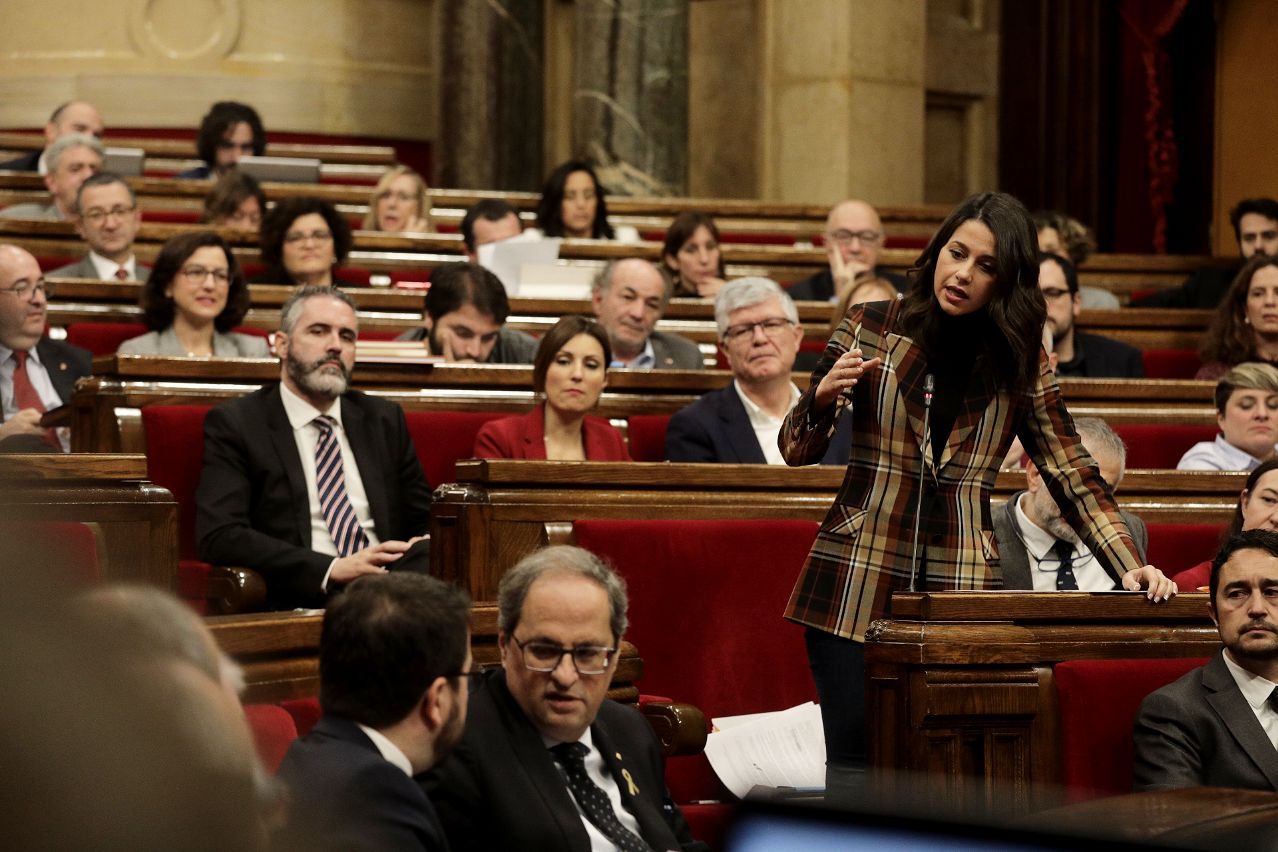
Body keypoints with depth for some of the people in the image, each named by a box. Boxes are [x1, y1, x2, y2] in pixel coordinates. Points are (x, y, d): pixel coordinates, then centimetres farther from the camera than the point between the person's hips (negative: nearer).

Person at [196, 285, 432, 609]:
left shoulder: (383, 420, 22)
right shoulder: (234, 424, 6)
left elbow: (424, 522, 27)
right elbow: (219, 537, -8)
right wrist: (332, 569, -18)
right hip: (303, 600, -5)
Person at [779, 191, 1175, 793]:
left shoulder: (1020, 363, 6)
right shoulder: (870, 328, 4)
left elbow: (1073, 475, 7)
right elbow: (796, 451, 7)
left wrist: (1129, 568, -6)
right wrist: (824, 398, -14)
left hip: (961, 592, 1)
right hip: (859, 584, -1)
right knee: (854, 762, -4)